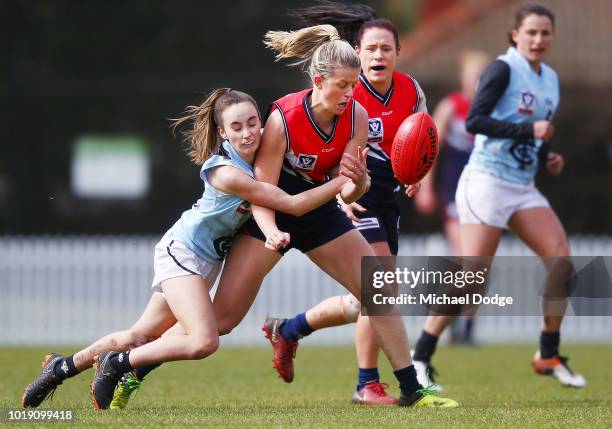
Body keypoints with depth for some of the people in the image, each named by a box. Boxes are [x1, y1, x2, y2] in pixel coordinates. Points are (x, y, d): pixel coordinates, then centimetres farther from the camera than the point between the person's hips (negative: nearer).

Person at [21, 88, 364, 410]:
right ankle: (117, 364, -7)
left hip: (207, 259, 9)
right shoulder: (226, 173, -28)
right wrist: (343, 180, -24)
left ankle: (63, 367, 29)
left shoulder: (260, 150, -5)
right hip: (182, 251, -8)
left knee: (142, 336, 14)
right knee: (203, 341, -24)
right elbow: (293, 205, -26)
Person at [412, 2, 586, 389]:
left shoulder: (550, 79, 15)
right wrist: (528, 130, -25)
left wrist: (548, 157, 7)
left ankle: (549, 356, 3)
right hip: (488, 181, -7)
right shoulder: (504, 69, -9)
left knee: (560, 257, -8)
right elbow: (475, 121, -19)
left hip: (523, 188, 7)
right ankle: (420, 357, -2)